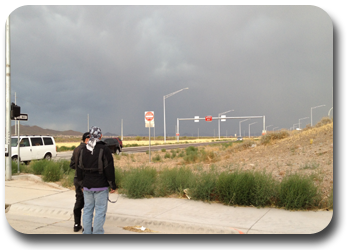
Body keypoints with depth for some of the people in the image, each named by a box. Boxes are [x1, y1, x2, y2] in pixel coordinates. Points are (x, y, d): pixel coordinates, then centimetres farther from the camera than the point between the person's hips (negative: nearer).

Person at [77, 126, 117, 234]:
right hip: (101, 186, -5)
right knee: (100, 211, 1)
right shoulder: (104, 149, -11)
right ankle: (97, 232, 3)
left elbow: (79, 169, 12)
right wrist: (113, 185, -3)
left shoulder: (83, 150, 6)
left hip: (87, 186, 5)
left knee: (87, 209, 14)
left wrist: (82, 182, 23)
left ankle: (86, 232, 20)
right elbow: (109, 170, -10)